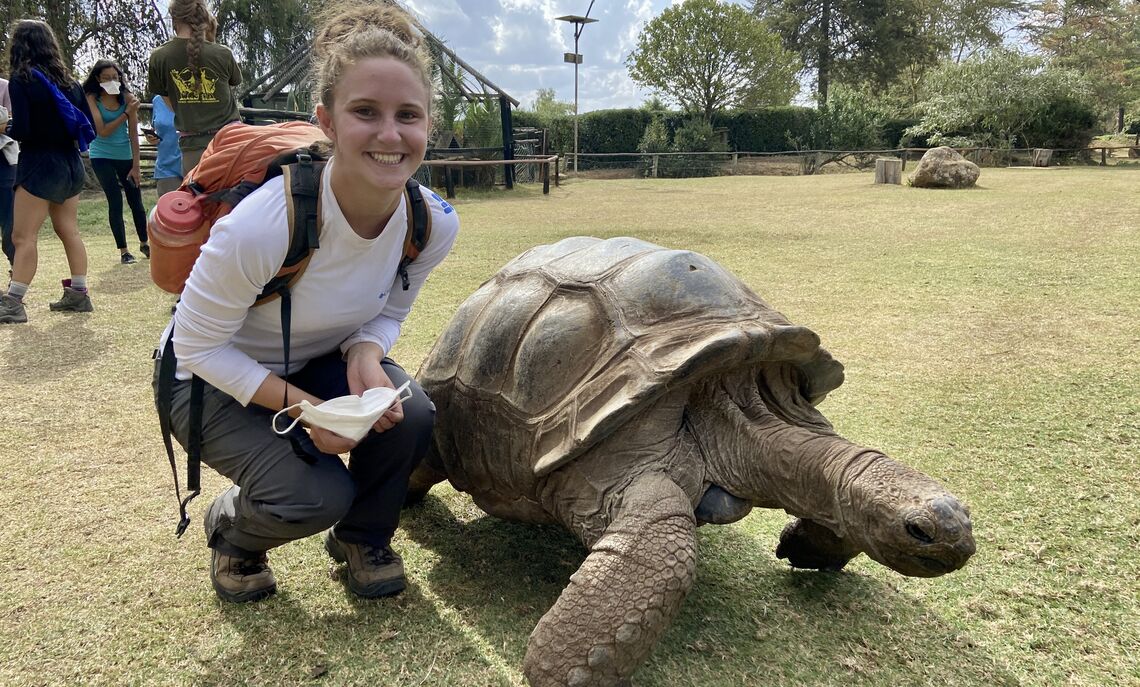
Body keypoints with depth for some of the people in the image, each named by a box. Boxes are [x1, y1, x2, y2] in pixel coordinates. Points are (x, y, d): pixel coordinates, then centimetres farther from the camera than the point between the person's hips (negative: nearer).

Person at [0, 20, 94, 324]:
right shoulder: (67, 80, 9)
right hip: (70, 163, 7)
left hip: (41, 164, -7)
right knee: (69, 231, 12)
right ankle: (78, 294, 16)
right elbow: (87, 125, 10)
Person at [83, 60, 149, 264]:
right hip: (102, 156, -2)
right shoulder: (92, 99, -9)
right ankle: (123, 251, 0)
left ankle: (144, 243, 27)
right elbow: (103, 131, -16)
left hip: (126, 156, 2)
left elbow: (133, 133, -5)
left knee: (136, 201, 7)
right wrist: (127, 113, -24)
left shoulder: (127, 97, -6)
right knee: (115, 202, -7)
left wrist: (136, 165, -7)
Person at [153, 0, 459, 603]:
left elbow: (388, 312, -2)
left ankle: (361, 539, 9)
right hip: (213, 378, -4)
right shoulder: (262, 226, -36)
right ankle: (231, 531, 15)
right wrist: (301, 405, -28)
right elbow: (197, 346, -21)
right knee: (315, 494, -23)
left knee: (410, 415, -23)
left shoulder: (434, 224, -20)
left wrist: (366, 356, -23)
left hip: (319, 363, 4)